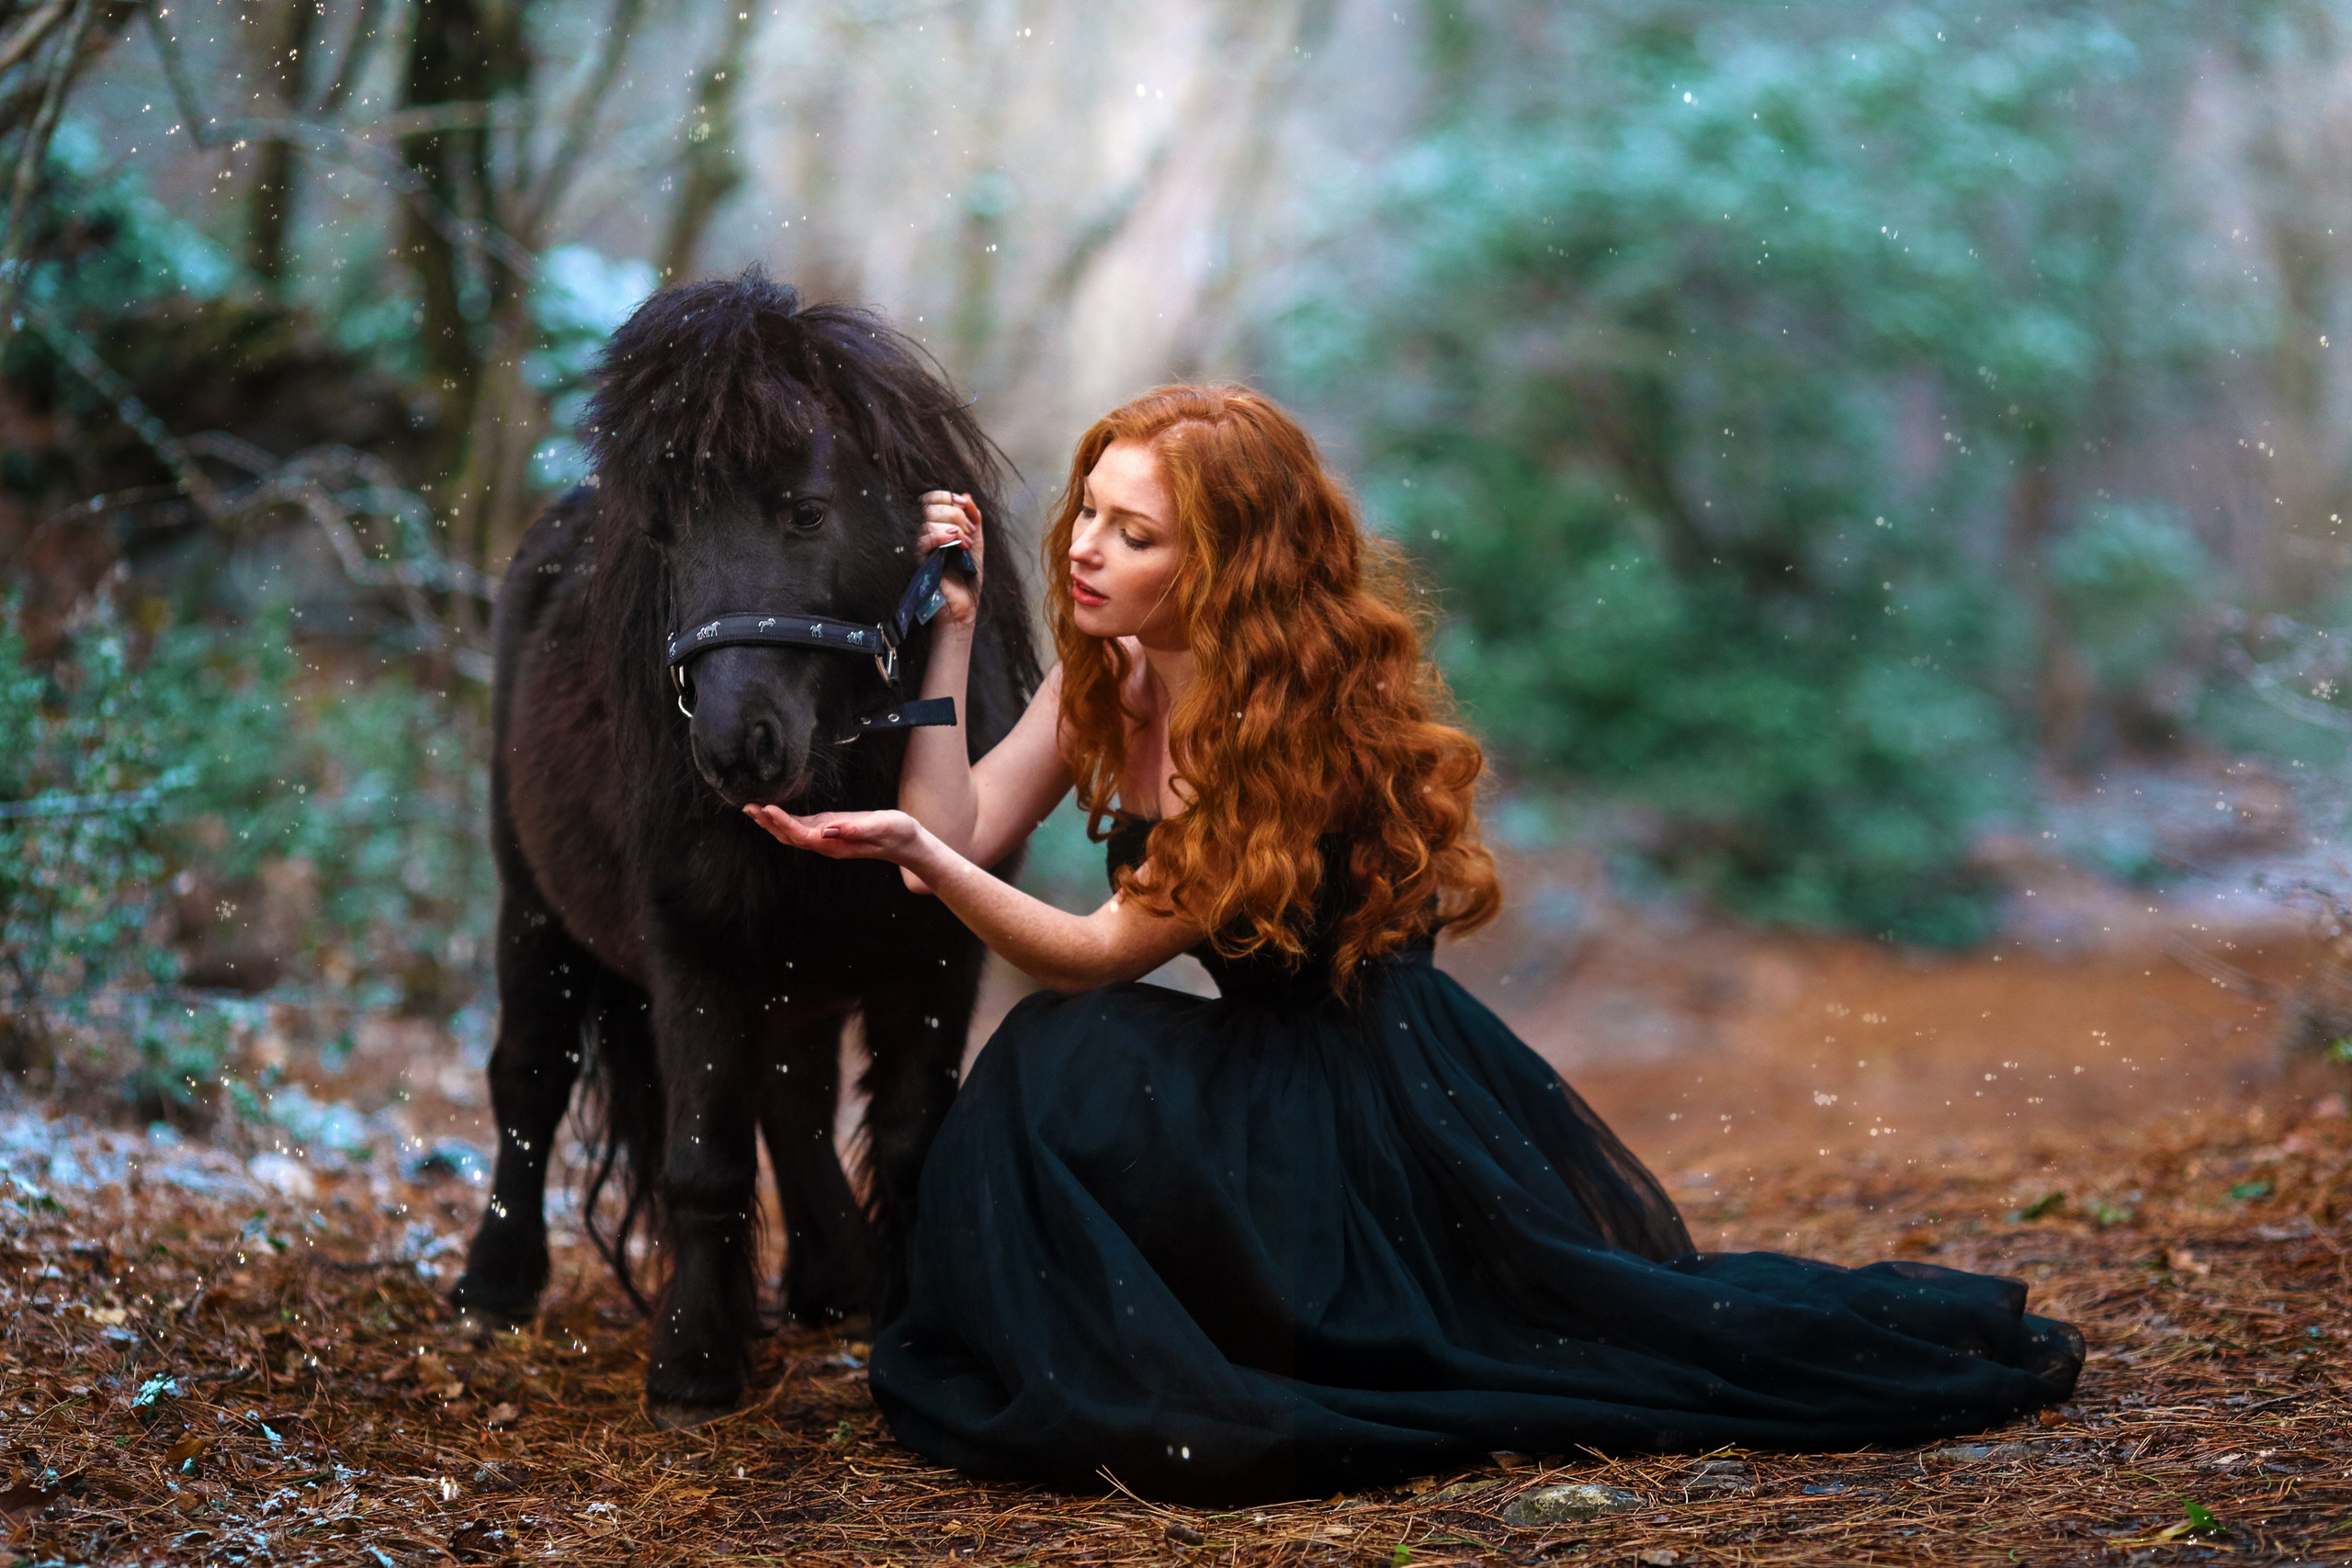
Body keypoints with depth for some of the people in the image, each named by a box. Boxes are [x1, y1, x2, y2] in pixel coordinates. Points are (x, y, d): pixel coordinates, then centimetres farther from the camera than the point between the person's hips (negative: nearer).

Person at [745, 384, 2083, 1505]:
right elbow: (960, 838, -3)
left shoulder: (1296, 726, -22)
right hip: (1271, 1089, 7)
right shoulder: (1105, 684, 3)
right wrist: (953, 629, -9)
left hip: (1382, 1096, -7)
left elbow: (1103, 952, -22)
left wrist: (916, 850, -35)